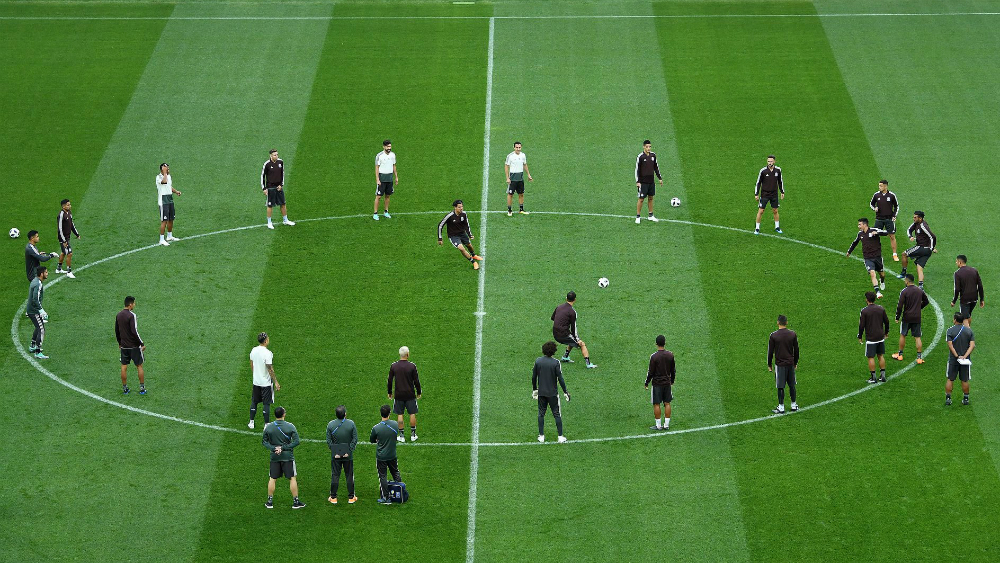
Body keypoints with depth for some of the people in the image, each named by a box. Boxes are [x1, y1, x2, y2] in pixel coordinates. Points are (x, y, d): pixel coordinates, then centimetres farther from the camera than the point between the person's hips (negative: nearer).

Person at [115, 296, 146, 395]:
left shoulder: (119, 315, 4)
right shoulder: (131, 315, -18)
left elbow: (117, 331, 12)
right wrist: (142, 344, -14)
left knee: (124, 367, 10)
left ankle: (124, 388, 14)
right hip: (134, 346, -6)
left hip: (124, 346, 6)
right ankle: (142, 388, 9)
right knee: (139, 366, 6)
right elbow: (134, 331, -22)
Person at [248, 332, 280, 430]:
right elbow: (270, 369, -21)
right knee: (267, 404, 3)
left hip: (256, 381, 6)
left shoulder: (253, 351, -2)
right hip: (266, 382, -6)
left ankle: (251, 423, 25)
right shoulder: (267, 353, -22)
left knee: (254, 402, 17)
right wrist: (276, 382, -13)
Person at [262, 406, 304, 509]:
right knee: (292, 478, 6)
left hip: (274, 457, 2)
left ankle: (270, 501, 16)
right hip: (288, 456, -2)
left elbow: (264, 441, 1)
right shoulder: (290, 426, -10)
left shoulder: (268, 427, -4)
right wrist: (284, 448, -12)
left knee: (272, 479, 12)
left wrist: (273, 448, -6)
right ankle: (296, 502, 9)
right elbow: (296, 441, -12)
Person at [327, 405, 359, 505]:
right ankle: (351, 497, 16)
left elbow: (328, 440, -7)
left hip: (335, 456, 0)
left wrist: (334, 452, -5)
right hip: (348, 455, 0)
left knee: (335, 476, 8)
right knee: (349, 476, 10)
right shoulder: (351, 424, -10)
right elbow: (355, 439, -10)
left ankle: (333, 498, 12)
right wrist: (349, 451, -7)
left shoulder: (331, 425, -8)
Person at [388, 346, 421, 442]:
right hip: (410, 394, -1)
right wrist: (419, 392, 8)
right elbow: (416, 381, -5)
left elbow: (390, 380, 0)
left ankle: (401, 436, 10)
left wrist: (390, 393, 13)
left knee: (400, 415, 8)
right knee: (412, 414, 10)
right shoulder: (412, 366, -11)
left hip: (399, 395, 1)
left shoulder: (393, 366, -6)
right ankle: (413, 435, 15)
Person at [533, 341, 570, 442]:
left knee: (541, 414, 14)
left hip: (541, 392, 3)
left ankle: (541, 436, 15)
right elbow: (560, 379, -13)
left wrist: (534, 390, 18)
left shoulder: (538, 361, -3)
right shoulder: (556, 363, -14)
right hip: (553, 392, -3)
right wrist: (565, 392, -4)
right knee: (557, 414, 6)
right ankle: (560, 437, 7)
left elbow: (534, 377, 3)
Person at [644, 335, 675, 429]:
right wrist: (672, 380, 24)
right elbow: (673, 369, 9)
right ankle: (666, 424, 12)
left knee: (656, 404, 3)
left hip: (657, 383, -4)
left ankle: (658, 425, 5)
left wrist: (647, 383, 1)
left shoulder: (654, 356, -15)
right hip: (667, 383, 4)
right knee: (667, 403, 10)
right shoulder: (670, 355, -1)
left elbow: (650, 372, -11)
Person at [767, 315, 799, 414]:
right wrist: (795, 363, 19)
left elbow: (770, 352, -4)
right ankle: (794, 405, 20)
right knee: (792, 385, 13)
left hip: (780, 364, -3)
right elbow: (796, 350, 6)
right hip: (791, 364, 3)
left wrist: (769, 365, 7)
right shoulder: (793, 334, -3)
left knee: (780, 387, 3)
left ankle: (781, 407, 6)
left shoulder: (773, 336, -10)